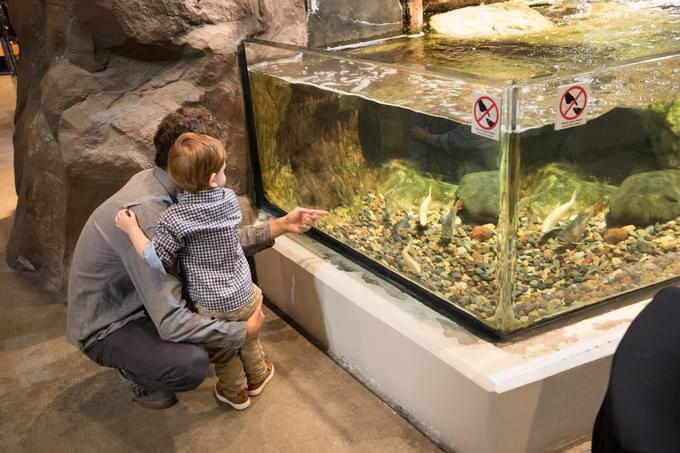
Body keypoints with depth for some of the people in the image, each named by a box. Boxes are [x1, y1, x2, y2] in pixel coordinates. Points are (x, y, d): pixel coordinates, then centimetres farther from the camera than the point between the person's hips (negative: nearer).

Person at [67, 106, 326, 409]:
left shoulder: (158, 184, -8)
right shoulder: (145, 214, -36)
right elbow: (172, 322, -36)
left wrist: (280, 226, -2)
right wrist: (242, 332, -23)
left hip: (141, 299, 9)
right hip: (105, 327, -9)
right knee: (192, 364, -31)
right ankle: (135, 372, 2)